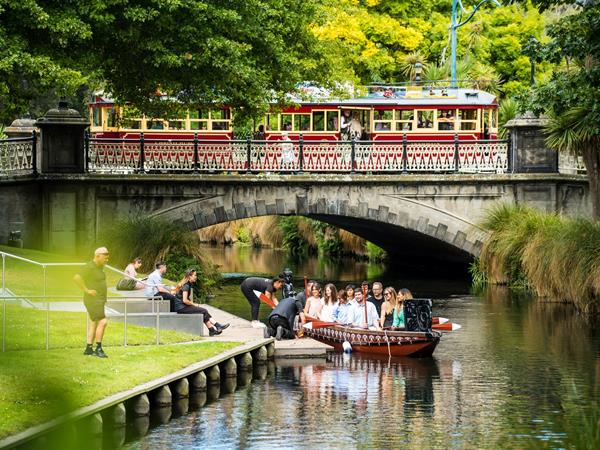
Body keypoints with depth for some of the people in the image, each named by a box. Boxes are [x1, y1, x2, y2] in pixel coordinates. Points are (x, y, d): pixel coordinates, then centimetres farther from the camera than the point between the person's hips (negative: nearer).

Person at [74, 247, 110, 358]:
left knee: (94, 324, 11)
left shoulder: (100, 267, 13)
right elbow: (76, 278, -27)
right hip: (93, 300, -10)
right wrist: (86, 290, -23)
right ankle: (98, 349, -10)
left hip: (99, 300, 10)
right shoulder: (89, 267, -16)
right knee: (102, 322, -14)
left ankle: (88, 348, 15)